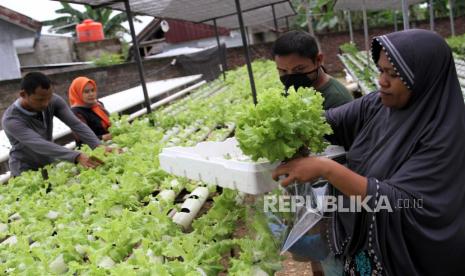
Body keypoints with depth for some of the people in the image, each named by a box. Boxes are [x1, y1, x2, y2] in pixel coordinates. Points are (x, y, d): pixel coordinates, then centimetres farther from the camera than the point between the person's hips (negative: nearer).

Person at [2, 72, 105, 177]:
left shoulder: (53, 101, -13)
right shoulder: (11, 120, -26)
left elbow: (76, 124, -19)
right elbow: (40, 145, -38)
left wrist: (99, 146, -33)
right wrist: (77, 157, -50)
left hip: (50, 165, 5)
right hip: (26, 172, -5)